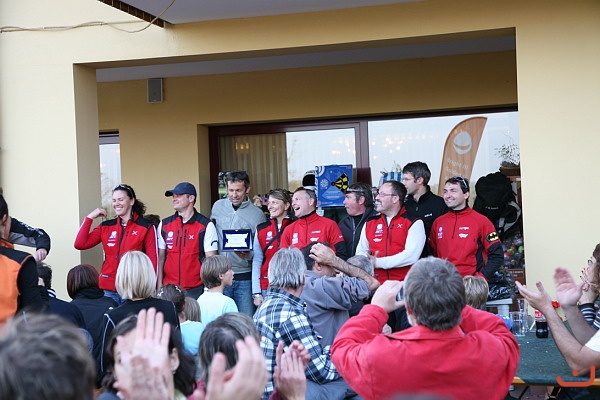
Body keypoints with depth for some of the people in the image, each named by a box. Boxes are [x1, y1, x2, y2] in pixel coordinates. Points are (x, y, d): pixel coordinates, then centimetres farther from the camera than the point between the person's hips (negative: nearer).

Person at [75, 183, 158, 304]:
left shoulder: (146, 227, 1)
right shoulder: (106, 227, 12)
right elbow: (80, 244, 4)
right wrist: (89, 218, 2)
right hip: (109, 290, 3)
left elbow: (152, 259, -1)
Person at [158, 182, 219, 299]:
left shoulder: (206, 226, -2)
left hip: (196, 290, -3)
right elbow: (160, 257, 10)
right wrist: (159, 285, 4)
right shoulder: (164, 225, 8)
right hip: (169, 289, 3)